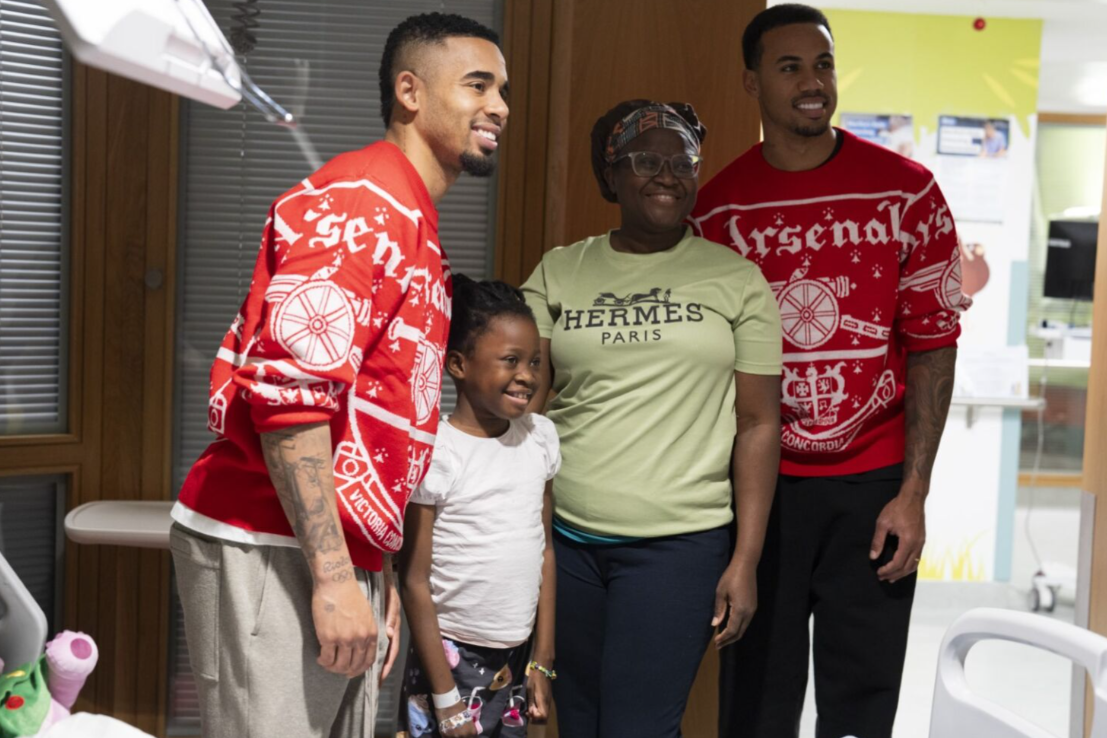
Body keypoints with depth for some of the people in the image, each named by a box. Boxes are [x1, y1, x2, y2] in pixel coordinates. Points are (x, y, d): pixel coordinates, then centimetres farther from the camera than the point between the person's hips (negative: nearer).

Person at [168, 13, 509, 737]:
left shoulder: (415, 228, 21)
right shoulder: (360, 201, -12)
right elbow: (289, 388, -23)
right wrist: (333, 577, -22)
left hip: (343, 562, 10)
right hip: (270, 552, -9)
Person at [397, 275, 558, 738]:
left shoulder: (540, 437, 3)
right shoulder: (435, 452, -14)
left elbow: (545, 549, 9)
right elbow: (415, 582, -11)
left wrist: (543, 661, 8)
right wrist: (445, 697, -11)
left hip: (516, 659, 5)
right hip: (452, 658, -5)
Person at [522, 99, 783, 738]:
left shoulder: (736, 280, 1)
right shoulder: (559, 273, 6)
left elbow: (758, 426, 1)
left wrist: (746, 561, -4)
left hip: (678, 545, -2)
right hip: (565, 539, 3)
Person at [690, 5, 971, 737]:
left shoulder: (907, 191, -3)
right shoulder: (718, 207, 0)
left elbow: (933, 344, -3)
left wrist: (913, 494, -7)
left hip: (873, 485, 0)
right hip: (758, 485, 1)